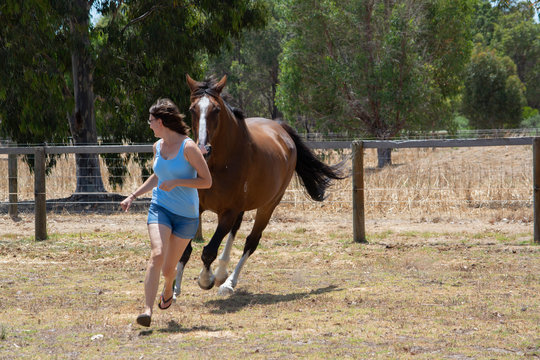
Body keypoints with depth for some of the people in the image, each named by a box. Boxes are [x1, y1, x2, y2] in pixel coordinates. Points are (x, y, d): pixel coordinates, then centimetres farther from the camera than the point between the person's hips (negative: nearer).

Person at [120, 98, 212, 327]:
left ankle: (168, 290, 45)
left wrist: (176, 183, -22)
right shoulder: (158, 147, 7)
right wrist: (133, 196, 21)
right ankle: (148, 310, -29)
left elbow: (207, 181, -12)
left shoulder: (188, 147, -13)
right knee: (157, 255, -21)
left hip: (186, 214, -3)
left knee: (169, 267, 8)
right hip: (160, 208, 3)